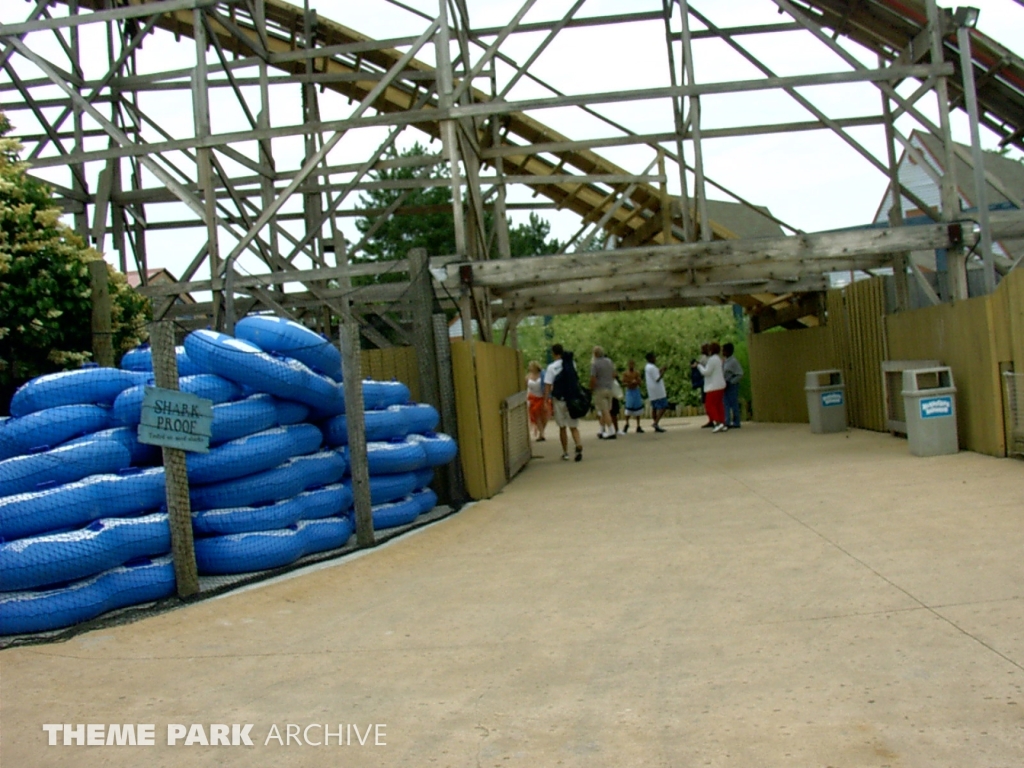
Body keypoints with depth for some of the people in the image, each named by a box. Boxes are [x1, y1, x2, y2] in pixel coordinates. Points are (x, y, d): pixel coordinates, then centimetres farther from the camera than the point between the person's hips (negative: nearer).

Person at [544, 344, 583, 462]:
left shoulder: (552, 367, -9)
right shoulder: (572, 363, 4)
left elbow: (547, 386, -13)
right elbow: (576, 381, 13)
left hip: (559, 400, -3)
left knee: (562, 427, 10)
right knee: (573, 426, 7)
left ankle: (565, 453, 15)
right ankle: (579, 447, -17)